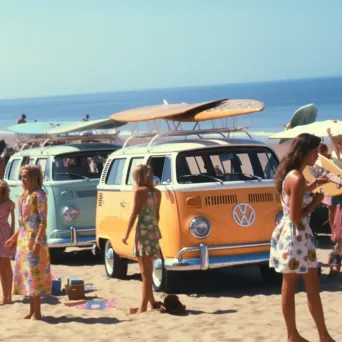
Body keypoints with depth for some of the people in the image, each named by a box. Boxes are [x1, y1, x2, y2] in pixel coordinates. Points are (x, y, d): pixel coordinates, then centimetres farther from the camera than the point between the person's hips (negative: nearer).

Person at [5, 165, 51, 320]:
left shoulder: (39, 195, -11)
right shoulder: (24, 195, 13)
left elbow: (43, 221, -16)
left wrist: (38, 241, -23)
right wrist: (15, 238, 19)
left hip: (34, 238, -9)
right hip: (23, 238, 9)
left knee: (34, 273, -6)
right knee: (26, 273, 10)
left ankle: (37, 313, 1)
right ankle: (32, 311, 17)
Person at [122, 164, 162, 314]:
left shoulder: (140, 191, -8)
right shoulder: (157, 192, 12)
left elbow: (134, 214, -9)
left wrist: (126, 234, -4)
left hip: (143, 231, -7)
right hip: (153, 230, 7)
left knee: (146, 272, -7)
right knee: (147, 271, 17)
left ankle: (144, 306, -5)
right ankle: (152, 302, 21)